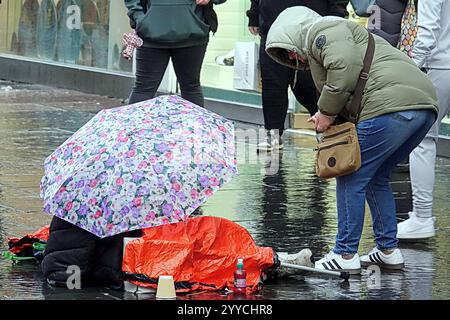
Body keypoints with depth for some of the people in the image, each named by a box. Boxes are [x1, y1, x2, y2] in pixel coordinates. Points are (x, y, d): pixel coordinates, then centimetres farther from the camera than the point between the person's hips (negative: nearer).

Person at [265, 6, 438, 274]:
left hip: (392, 106, -10)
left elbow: (345, 68, -15)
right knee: (376, 179, 22)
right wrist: (327, 118, 10)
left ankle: (345, 256, 3)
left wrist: (327, 111, -5)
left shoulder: (322, 30, 4)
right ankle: (388, 251, 24)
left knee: (351, 179, -1)